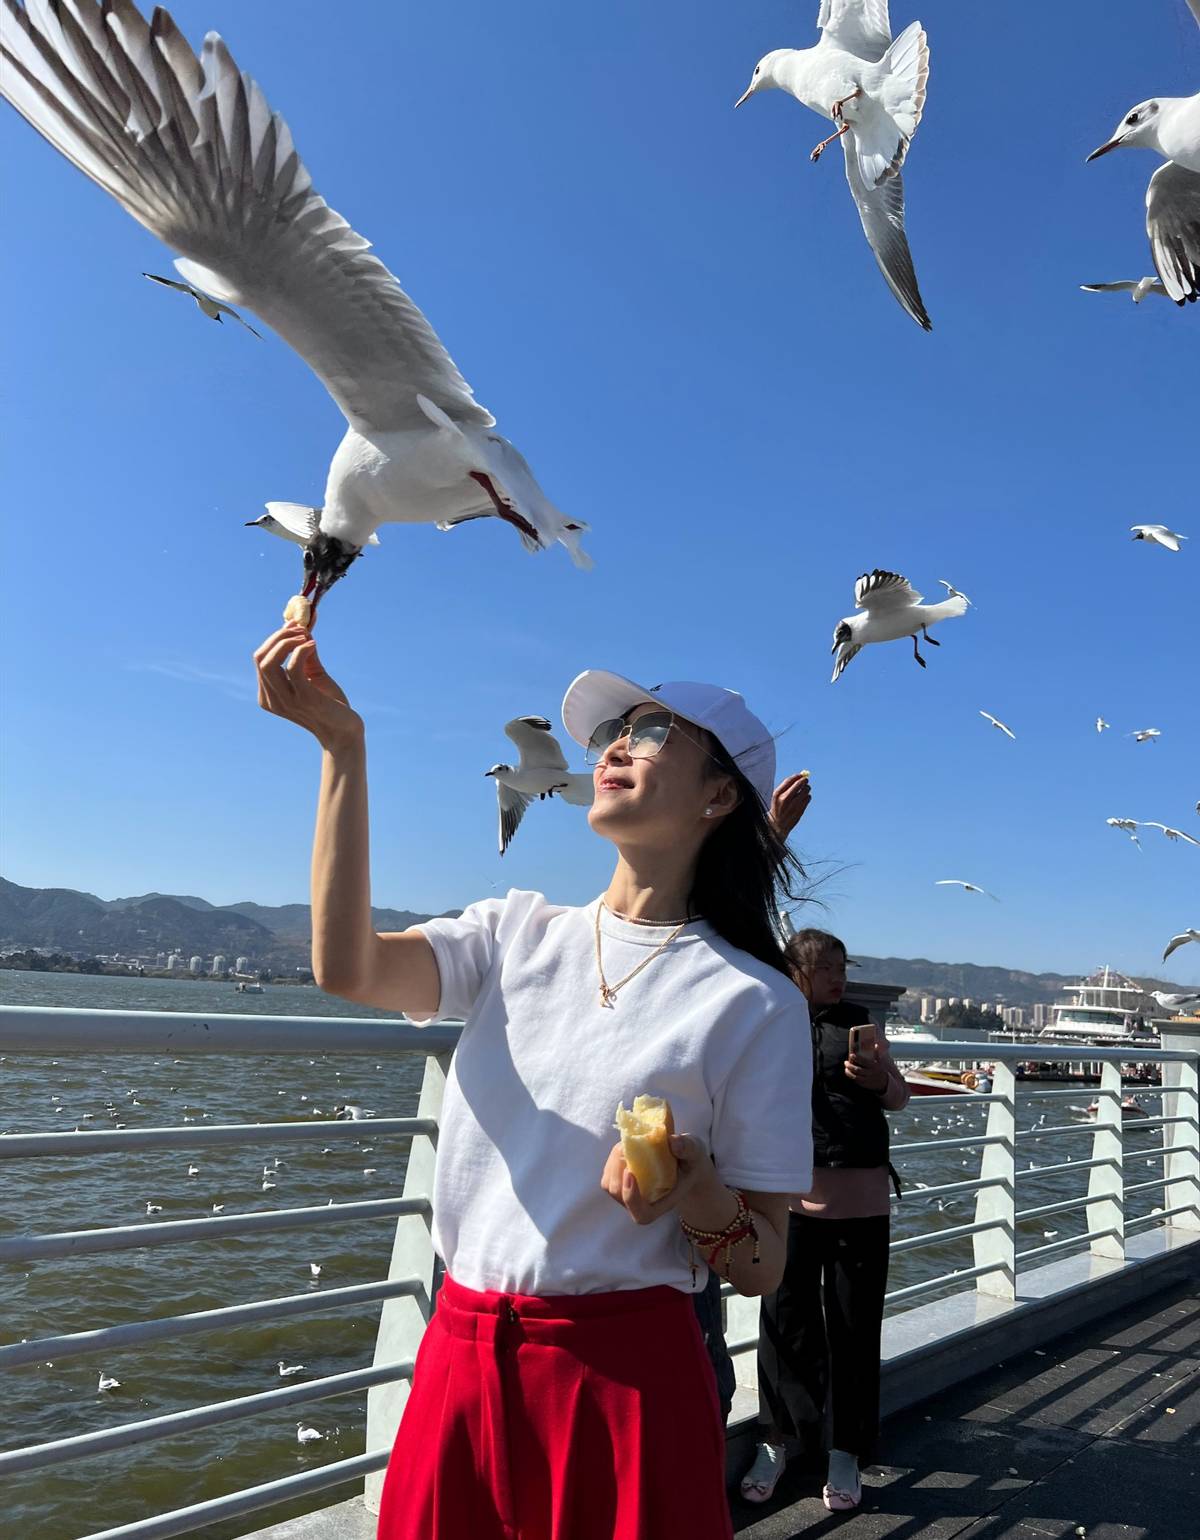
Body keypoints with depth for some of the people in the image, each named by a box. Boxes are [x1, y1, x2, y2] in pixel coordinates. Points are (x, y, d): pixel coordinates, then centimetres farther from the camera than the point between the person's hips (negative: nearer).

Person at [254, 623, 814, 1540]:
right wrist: (343, 746, -17)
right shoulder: (519, 933, 3)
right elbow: (348, 968, -16)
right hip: (459, 1352, 4)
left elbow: (762, 1268, -5)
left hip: (624, 1371, -3)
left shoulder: (755, 1003, -8)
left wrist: (699, 1198, -27)